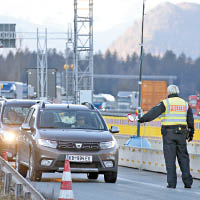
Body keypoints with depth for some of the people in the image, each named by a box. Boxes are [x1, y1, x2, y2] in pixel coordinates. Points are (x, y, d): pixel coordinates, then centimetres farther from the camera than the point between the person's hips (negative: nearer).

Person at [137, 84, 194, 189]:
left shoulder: (166, 103, -3)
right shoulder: (185, 103, 11)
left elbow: (154, 112, -17)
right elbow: (190, 120, 15)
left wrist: (143, 119, -23)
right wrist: (191, 133, 23)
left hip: (169, 133, -4)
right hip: (181, 133, 4)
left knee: (170, 158, -1)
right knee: (183, 157, 11)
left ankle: (171, 183, -5)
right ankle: (187, 181, 5)